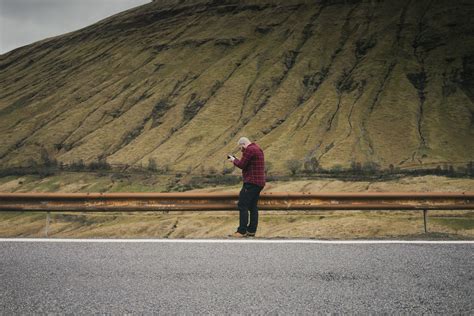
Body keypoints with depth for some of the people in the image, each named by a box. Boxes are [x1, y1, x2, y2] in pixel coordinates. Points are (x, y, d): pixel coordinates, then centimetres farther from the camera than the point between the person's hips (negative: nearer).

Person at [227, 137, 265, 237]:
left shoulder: (249, 150, -12)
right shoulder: (257, 149, 19)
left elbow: (242, 165, -14)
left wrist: (234, 160, 4)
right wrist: (238, 160, 15)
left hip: (251, 183, -10)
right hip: (259, 183, 10)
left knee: (242, 206, -9)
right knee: (253, 207, 11)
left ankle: (242, 231, -12)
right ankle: (252, 230, 11)